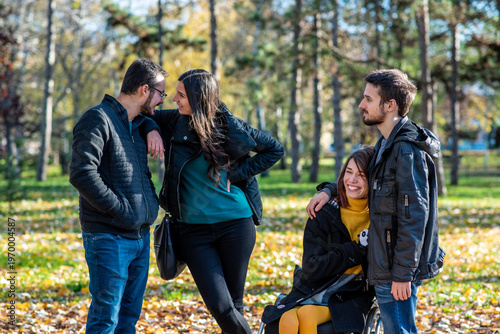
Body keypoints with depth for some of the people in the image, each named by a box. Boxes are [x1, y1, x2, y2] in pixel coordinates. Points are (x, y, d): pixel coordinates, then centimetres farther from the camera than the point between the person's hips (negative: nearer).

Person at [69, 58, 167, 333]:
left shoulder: (137, 124, 15)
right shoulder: (98, 119, -12)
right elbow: (82, 174, -22)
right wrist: (121, 209, -21)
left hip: (140, 237, 9)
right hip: (109, 237, -9)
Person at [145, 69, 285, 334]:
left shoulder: (230, 127, -5)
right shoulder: (174, 122, -1)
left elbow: (275, 150, 7)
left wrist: (237, 173, -4)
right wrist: (151, 130, -8)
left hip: (235, 223, -1)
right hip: (193, 229, 1)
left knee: (234, 304, 5)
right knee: (220, 306, -9)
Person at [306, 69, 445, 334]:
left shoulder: (407, 150, -19)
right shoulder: (387, 144, 13)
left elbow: (414, 217, -22)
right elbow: (362, 173, 33)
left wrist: (403, 274, -22)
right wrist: (330, 190, 16)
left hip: (396, 271, -10)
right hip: (385, 264, 10)